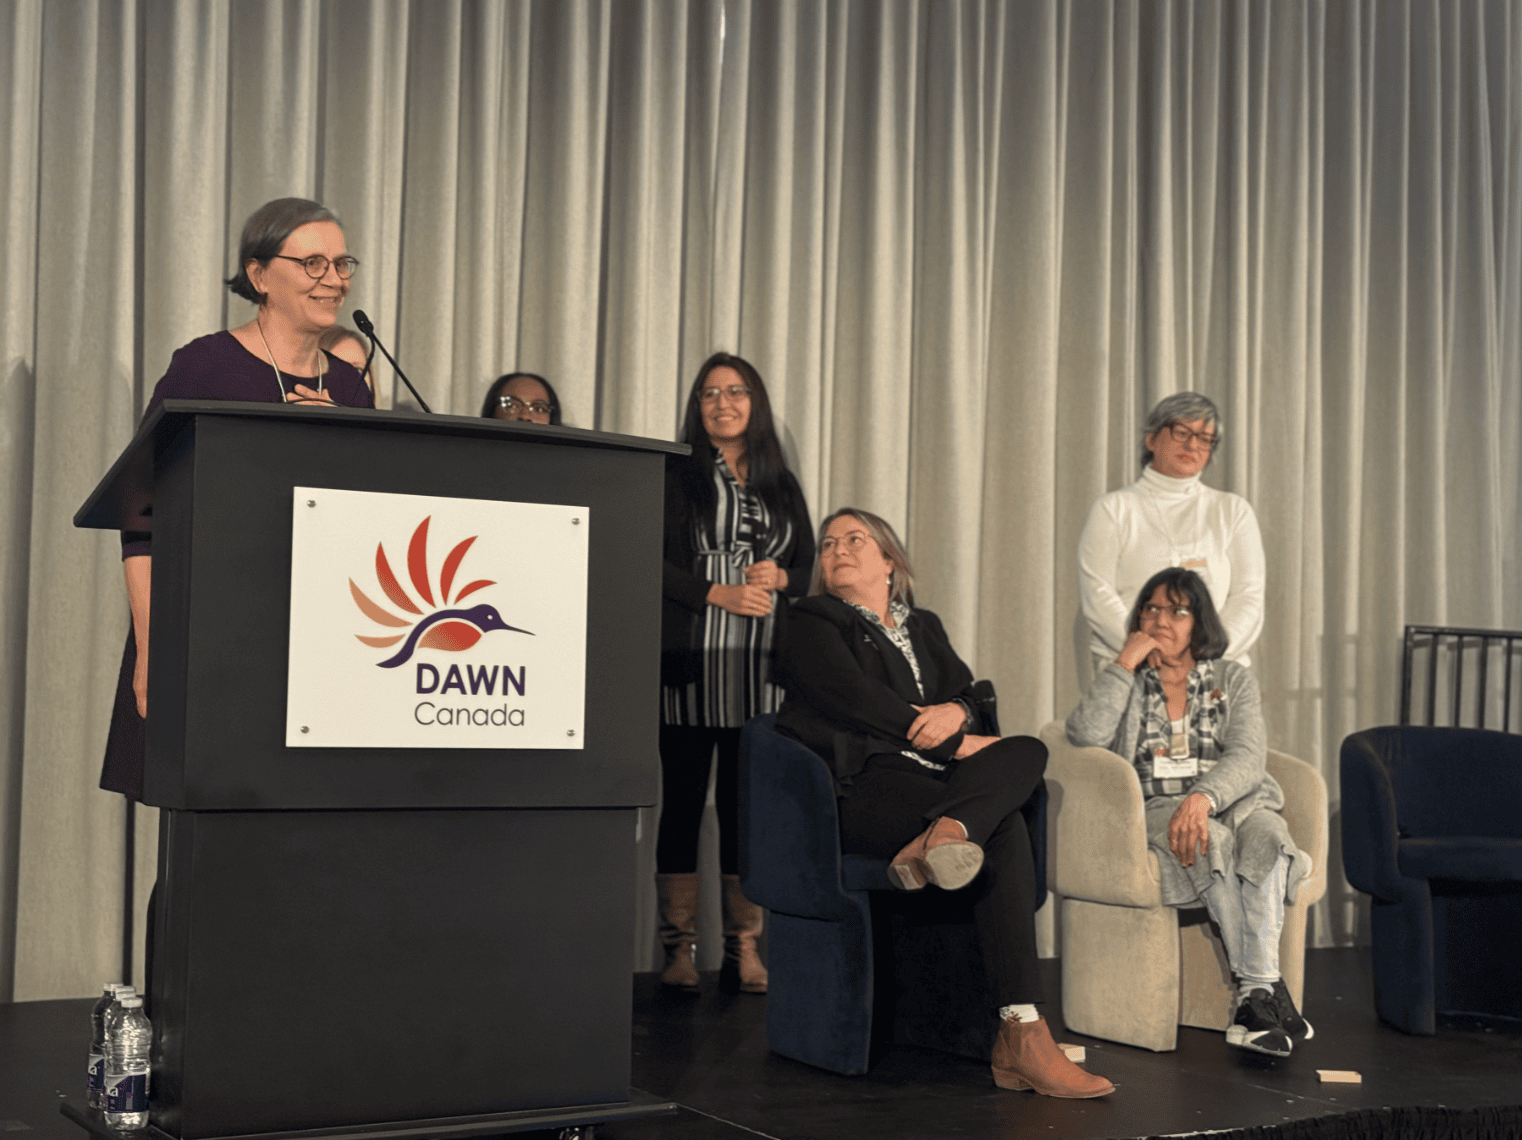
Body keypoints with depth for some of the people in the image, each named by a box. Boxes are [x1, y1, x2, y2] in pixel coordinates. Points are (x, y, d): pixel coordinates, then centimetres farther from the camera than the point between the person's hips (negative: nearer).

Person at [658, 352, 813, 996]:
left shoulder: (781, 485, 17)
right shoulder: (674, 477, 5)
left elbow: (811, 570, 18)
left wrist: (779, 577, -4)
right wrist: (718, 593, -13)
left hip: (761, 672, 3)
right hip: (688, 666, -3)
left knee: (747, 802, 2)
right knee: (683, 799, 0)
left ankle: (744, 950, 7)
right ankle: (679, 948, 6)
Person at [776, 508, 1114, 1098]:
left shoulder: (924, 627, 29)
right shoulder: (813, 624, 10)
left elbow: (966, 693, 17)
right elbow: (855, 698, -6)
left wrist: (954, 711, -10)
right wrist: (957, 744, -9)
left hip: (934, 779, 6)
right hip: (862, 786, -6)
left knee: (1027, 751, -25)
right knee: (1004, 828, -27)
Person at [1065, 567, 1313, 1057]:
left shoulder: (1233, 681, 14)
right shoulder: (1127, 684, 15)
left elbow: (1247, 759, -4)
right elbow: (1086, 735, -8)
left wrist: (1203, 797, -24)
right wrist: (1125, 663, -5)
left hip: (1233, 802, 1)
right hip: (1154, 811, -1)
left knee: (1265, 831, -34)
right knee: (1213, 840, -35)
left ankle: (1255, 995, -39)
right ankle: (1270, 988, -33)